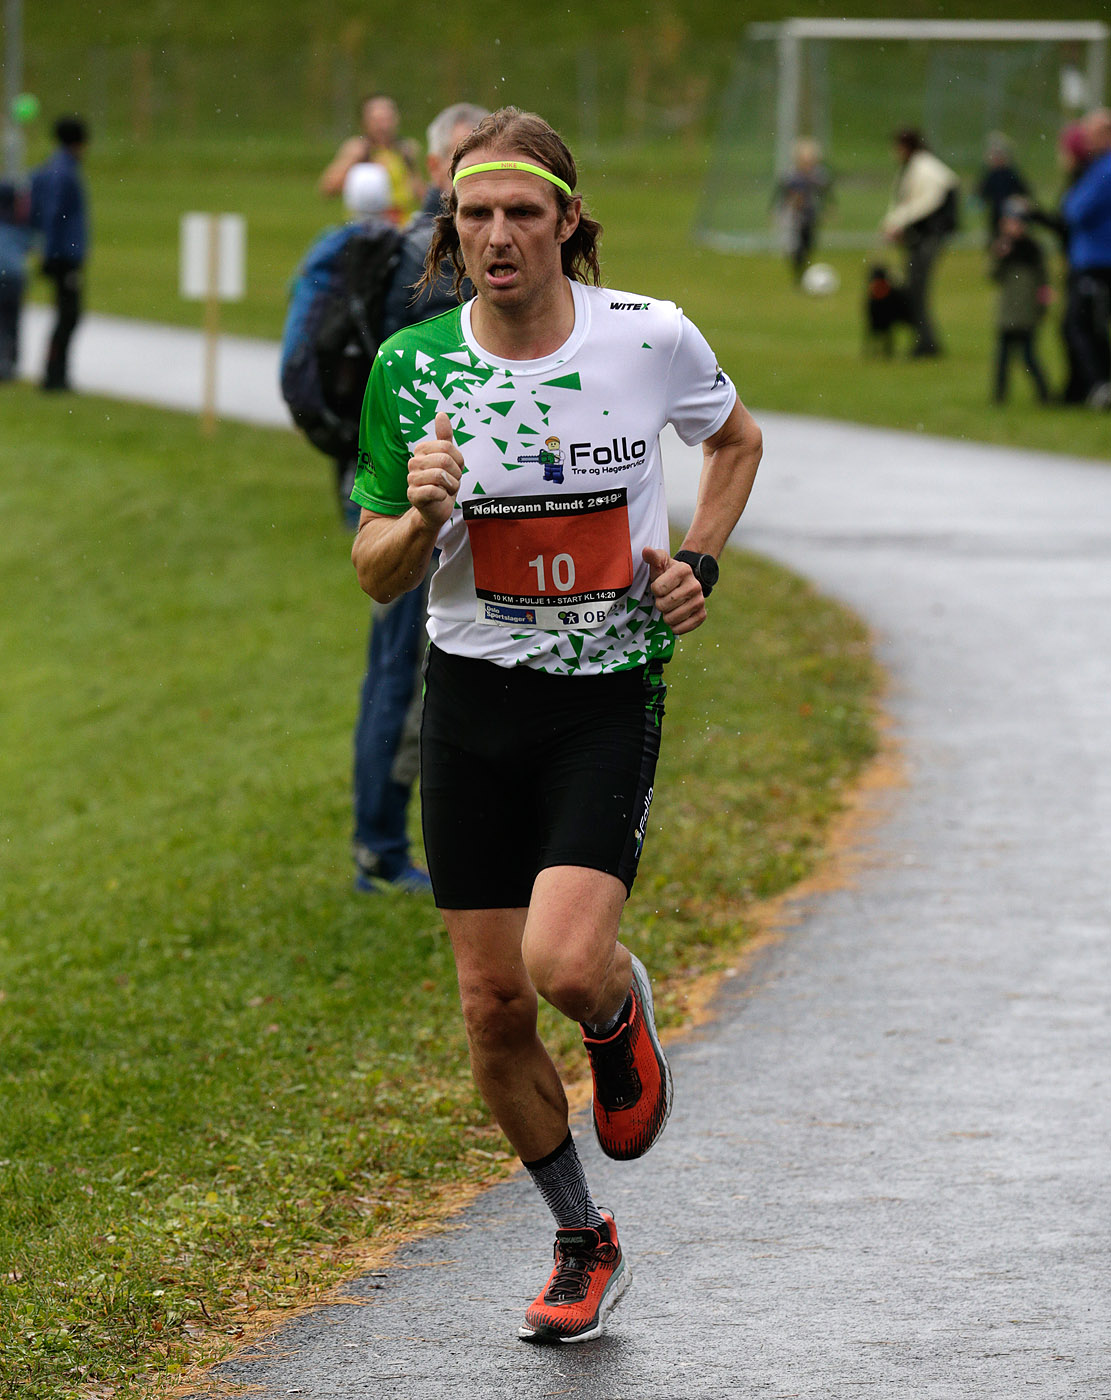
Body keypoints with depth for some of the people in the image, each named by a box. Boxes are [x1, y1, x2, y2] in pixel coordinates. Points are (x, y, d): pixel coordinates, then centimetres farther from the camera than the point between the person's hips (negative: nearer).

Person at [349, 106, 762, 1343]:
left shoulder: (651, 338, -8)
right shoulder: (412, 367, -6)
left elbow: (736, 439, 15)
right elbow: (377, 576, -1)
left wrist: (699, 563, 0)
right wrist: (420, 518, -22)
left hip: (611, 697, -2)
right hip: (473, 700, 2)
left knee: (564, 966, -22)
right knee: (492, 1007, 3)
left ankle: (624, 1009, 17)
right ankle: (582, 1244, 24)